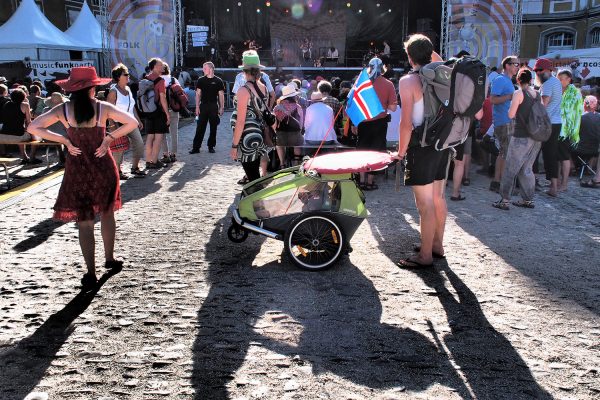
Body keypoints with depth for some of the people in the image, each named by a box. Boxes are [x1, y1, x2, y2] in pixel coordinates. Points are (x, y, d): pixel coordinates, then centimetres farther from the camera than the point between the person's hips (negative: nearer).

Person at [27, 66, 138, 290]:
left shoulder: (63, 110, -6)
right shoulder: (102, 108, -7)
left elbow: (33, 128, -8)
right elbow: (132, 122, -10)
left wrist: (64, 140, -6)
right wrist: (109, 138, -8)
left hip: (77, 170, 0)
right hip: (103, 167, 0)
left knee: (84, 222, 4)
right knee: (107, 214, 20)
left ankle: (91, 274, 3)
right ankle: (110, 259, 32)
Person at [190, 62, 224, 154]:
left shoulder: (218, 81, 1)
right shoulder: (201, 80, 6)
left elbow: (221, 95, 4)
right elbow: (198, 94, 7)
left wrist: (221, 107, -2)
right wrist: (197, 107, -1)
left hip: (214, 107, 0)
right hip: (203, 106, 1)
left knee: (213, 128, 6)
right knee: (200, 128, -2)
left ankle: (211, 146, 17)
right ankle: (196, 147, -1)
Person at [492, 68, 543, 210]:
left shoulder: (519, 93, -10)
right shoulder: (537, 94, 9)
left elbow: (511, 114, -11)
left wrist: (512, 103, 7)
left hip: (521, 137, -7)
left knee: (510, 169, 0)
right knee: (526, 169, 15)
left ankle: (505, 200, 1)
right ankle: (528, 200, 18)